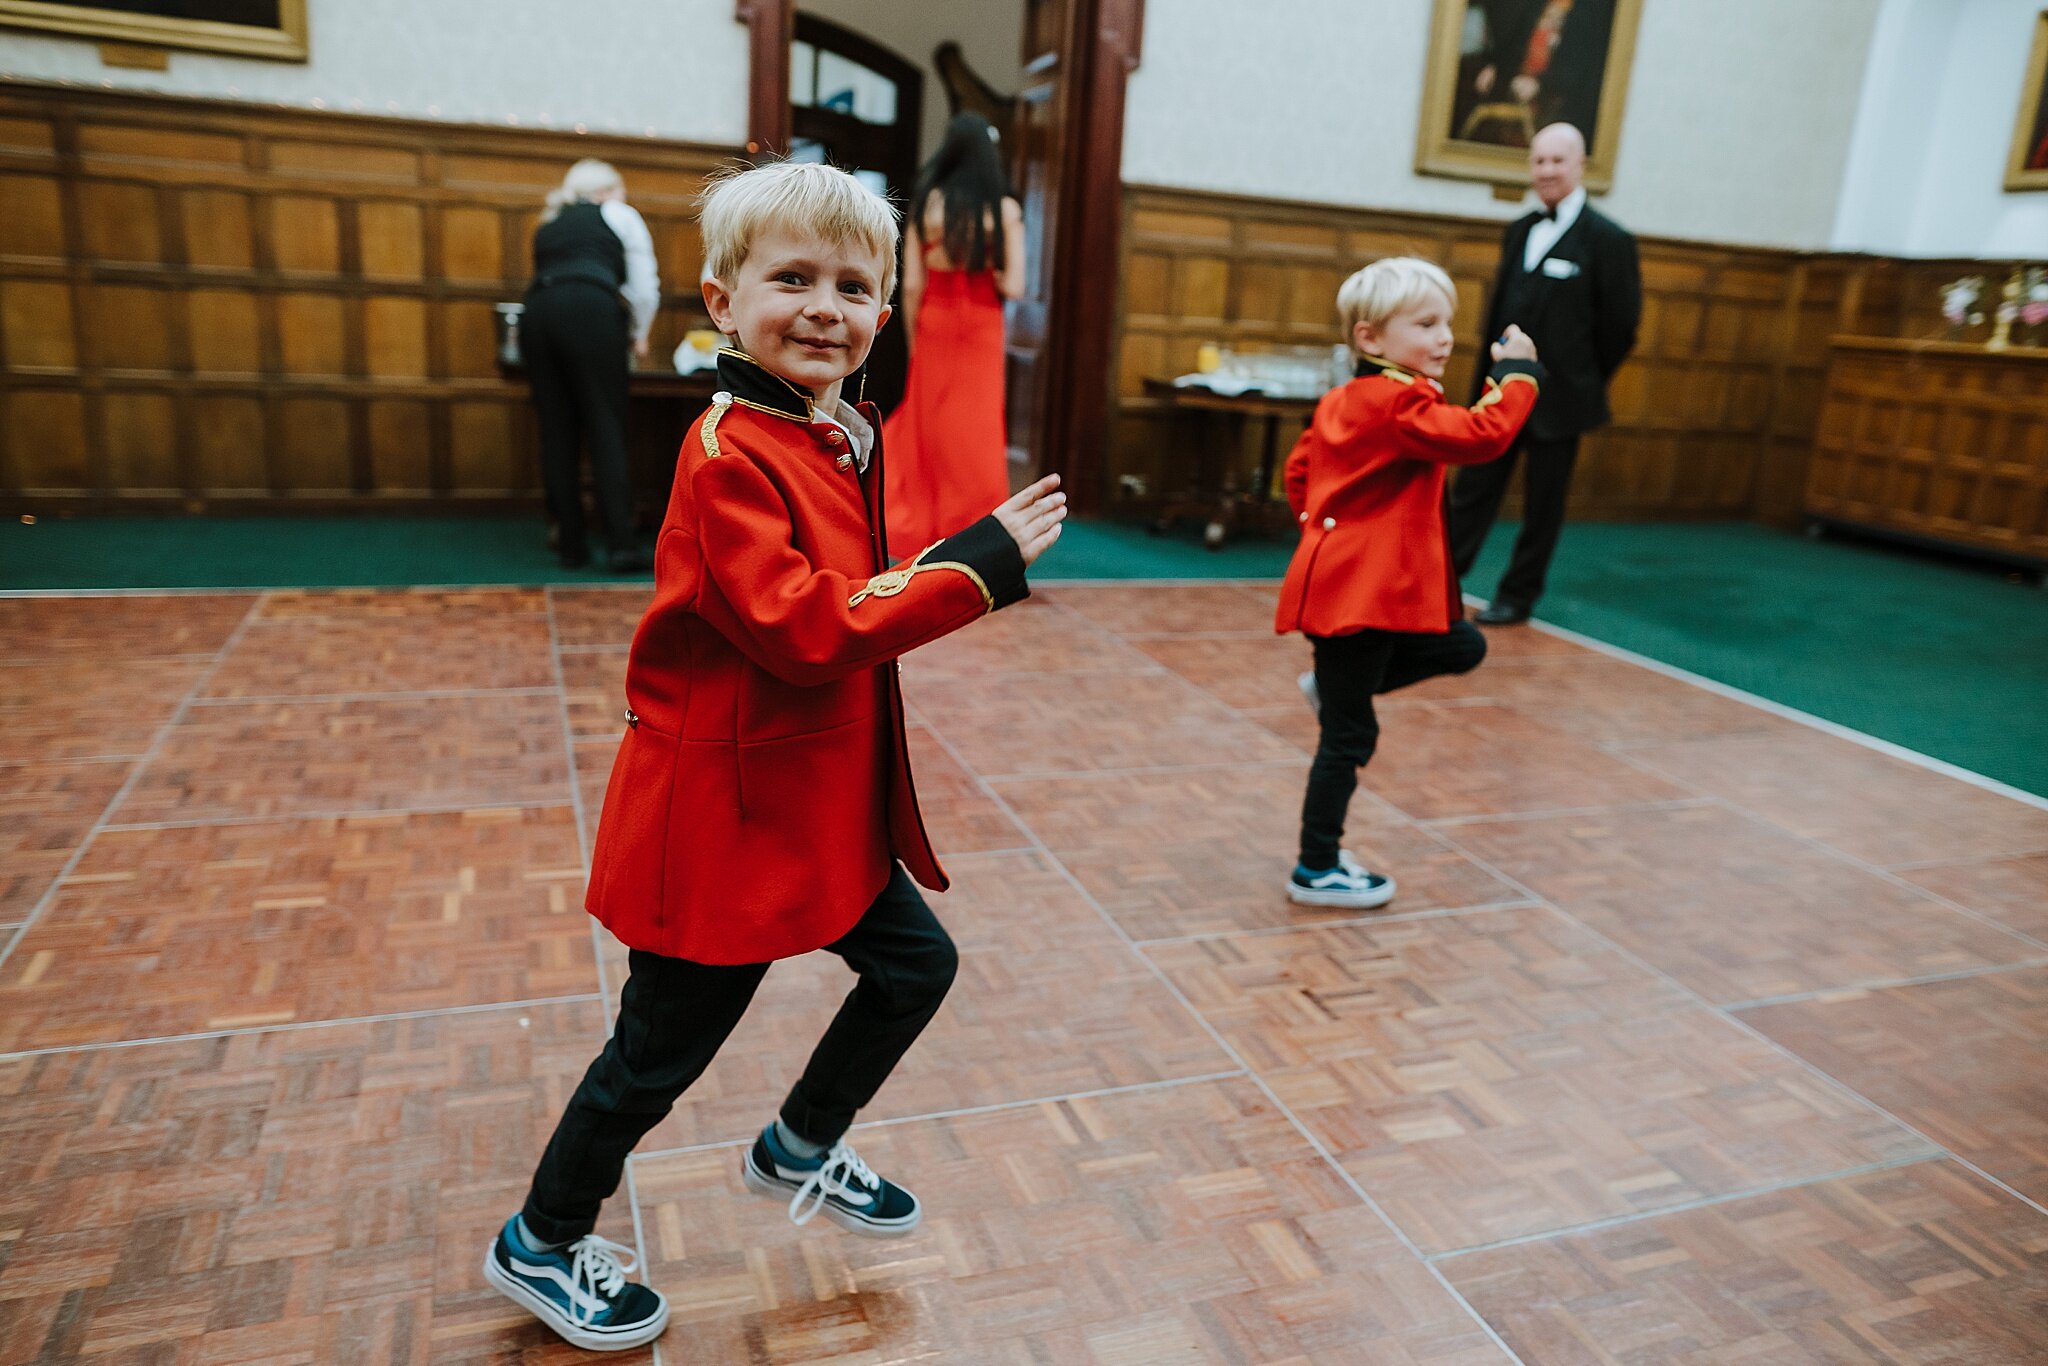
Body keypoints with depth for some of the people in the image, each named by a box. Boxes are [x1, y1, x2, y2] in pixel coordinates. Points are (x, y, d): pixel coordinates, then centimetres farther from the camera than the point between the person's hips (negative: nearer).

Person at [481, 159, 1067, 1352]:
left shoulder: (847, 436, 6)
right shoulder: (730, 455, -21)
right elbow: (802, 627, -30)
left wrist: (968, 563, 0)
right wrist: (976, 563, -28)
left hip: (827, 801, 9)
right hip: (727, 810, -8)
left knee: (915, 967, 17)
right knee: (664, 1049, 8)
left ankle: (801, 1150, 42)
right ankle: (541, 1245, 35)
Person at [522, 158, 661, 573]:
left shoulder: (548, 225, 34)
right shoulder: (618, 214, 20)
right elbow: (645, 287, 14)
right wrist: (638, 334, 29)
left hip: (537, 313, 5)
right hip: (590, 311, -5)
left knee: (556, 432, 6)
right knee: (606, 429, -6)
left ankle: (571, 545, 6)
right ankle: (620, 546, -12)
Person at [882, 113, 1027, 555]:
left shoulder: (928, 201, -3)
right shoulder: (1005, 208, -6)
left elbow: (911, 285, -3)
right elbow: (1013, 287, -10)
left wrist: (913, 342, 6)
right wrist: (986, 269, 8)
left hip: (934, 324, 1)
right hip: (982, 328, -1)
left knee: (929, 429, 12)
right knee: (977, 435, 6)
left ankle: (921, 529, 17)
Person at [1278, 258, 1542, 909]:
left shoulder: (1342, 402, 12)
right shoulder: (1399, 403, -18)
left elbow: (1299, 470, 21)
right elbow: (1481, 436, -27)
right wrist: (1517, 372, -13)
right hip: (1358, 594, -10)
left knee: (1463, 647, 17)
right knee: (1349, 738, 0)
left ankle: (1335, 685, 21)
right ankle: (1317, 871, 12)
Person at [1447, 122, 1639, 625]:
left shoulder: (1608, 239, -8)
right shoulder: (1520, 231, 10)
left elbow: (1621, 324, -6)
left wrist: (1583, 383, 0)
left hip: (1558, 398, -5)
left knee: (1542, 506, 7)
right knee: (1472, 490, 5)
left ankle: (1518, 596, 18)